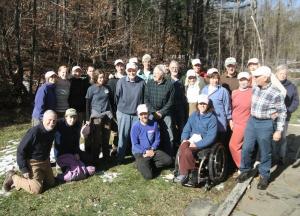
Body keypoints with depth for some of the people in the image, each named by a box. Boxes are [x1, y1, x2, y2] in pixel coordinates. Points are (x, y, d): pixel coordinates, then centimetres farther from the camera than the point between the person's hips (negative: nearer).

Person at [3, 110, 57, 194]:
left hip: (45, 161, 8)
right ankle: (13, 177, 7)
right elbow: (21, 150, -22)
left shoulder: (52, 131, -6)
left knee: (51, 182, 16)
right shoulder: (34, 132, -28)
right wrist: (24, 169, -21)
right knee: (36, 189, -11)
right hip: (32, 162, -8)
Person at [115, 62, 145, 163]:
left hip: (137, 113, 1)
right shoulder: (121, 81, -4)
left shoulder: (141, 82, -1)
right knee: (123, 136, 6)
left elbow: (144, 98, 7)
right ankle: (120, 157, 19)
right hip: (123, 113, -1)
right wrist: (120, 108, 8)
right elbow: (117, 97, 3)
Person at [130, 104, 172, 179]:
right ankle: (141, 165, 10)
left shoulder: (154, 123, 0)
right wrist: (145, 152, -17)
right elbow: (135, 144, -10)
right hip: (140, 153, -5)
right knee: (148, 175, -20)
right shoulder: (135, 126, -12)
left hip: (152, 151, 5)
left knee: (168, 160, -14)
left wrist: (152, 149, -10)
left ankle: (149, 165, -2)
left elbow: (157, 139, 5)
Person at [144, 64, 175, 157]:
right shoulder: (149, 83, 2)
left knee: (168, 136, -1)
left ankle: (169, 156, 12)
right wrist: (153, 112, -8)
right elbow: (146, 99, 2)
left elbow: (170, 101, -3)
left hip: (165, 114, -1)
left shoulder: (169, 84, -4)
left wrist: (161, 112, -8)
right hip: (152, 113, 2)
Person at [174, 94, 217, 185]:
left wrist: (197, 144, -20)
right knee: (182, 147, -29)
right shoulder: (193, 115, 11)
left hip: (203, 143, -4)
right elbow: (186, 129, 14)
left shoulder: (212, 118, -6)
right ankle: (184, 173, -20)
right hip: (191, 140, 4)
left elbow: (211, 137, -13)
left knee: (187, 151, -30)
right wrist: (184, 139, -6)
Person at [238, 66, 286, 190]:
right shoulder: (255, 88, 1)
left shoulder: (275, 94, -16)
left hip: (266, 124, -5)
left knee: (265, 152, 8)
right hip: (252, 121, 5)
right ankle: (245, 171, 29)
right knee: (246, 149, 9)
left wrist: (279, 131, -10)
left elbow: (282, 113, -9)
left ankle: (264, 176, 26)